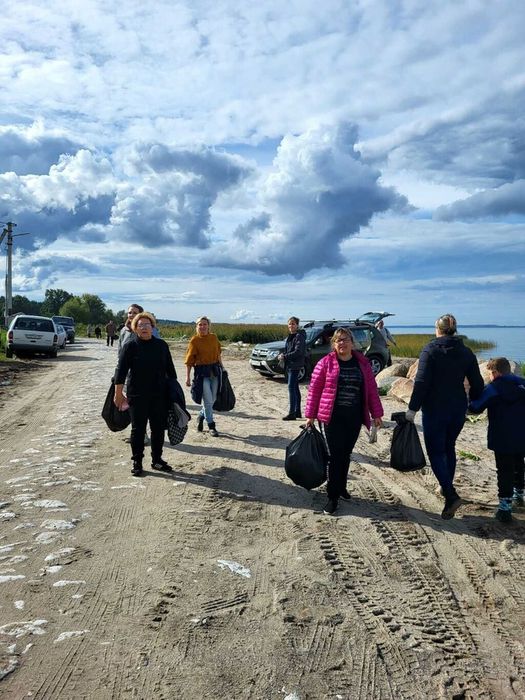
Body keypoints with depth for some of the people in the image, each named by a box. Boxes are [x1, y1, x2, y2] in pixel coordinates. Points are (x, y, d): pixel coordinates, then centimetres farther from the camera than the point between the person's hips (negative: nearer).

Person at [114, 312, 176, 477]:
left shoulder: (161, 345, 6)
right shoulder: (130, 346, -4)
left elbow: (170, 369, 13)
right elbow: (121, 371, -4)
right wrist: (118, 394, -6)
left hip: (159, 395, 3)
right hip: (137, 396, -3)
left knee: (158, 429, 10)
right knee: (138, 429, 4)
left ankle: (157, 460, 24)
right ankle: (137, 462, 17)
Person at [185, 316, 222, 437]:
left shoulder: (214, 337, 5)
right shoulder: (194, 340, -8)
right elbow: (189, 361, -7)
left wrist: (221, 367, 19)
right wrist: (187, 377, -9)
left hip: (215, 370, 5)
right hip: (202, 372, -5)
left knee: (212, 400, 13)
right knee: (208, 400, -5)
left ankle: (201, 417, 38)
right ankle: (211, 426, 8)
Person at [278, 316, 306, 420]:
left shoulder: (299, 336, -11)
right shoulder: (290, 336, 16)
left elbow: (298, 352, -20)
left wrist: (285, 357, -16)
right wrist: (283, 355, 1)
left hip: (295, 366, -9)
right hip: (289, 365, 9)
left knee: (291, 387, -13)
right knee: (295, 388, 13)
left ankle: (292, 413, -13)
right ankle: (297, 411, 20)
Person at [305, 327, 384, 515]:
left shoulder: (362, 363, 6)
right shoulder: (326, 363, -4)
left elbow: (371, 389, 8)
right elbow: (314, 389, -2)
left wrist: (376, 414, 6)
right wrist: (310, 415, -2)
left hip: (354, 418, 3)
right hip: (332, 417, -3)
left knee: (346, 454, 13)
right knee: (335, 456, -2)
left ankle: (341, 487, 32)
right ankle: (333, 496, 8)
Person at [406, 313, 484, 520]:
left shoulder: (430, 350, -11)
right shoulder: (466, 352, 4)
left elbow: (421, 382, -18)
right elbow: (477, 384, 7)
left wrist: (413, 408, -13)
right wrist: (473, 402, 24)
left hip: (434, 410, -5)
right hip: (458, 409, 5)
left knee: (436, 452, 1)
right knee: (449, 448, 22)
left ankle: (451, 495, -12)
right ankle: (447, 488, 32)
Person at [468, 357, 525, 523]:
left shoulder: (493, 388, -12)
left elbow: (476, 408, -13)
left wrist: (470, 403, 7)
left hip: (502, 439, -6)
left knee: (504, 471, -3)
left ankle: (505, 507, -6)